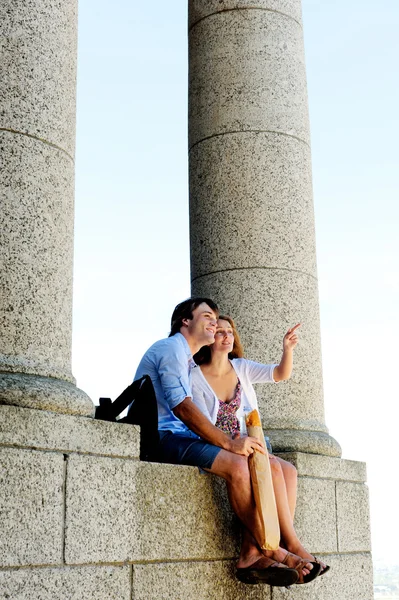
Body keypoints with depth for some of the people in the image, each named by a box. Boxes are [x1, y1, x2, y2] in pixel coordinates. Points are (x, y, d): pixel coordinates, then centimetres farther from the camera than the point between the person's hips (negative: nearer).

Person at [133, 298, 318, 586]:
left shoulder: (189, 363, 27)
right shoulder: (171, 347, -5)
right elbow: (181, 406, -19)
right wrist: (229, 443, -21)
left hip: (178, 437, 10)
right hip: (160, 437, -10)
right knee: (237, 465, -28)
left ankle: (251, 556, -19)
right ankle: (271, 551, -16)